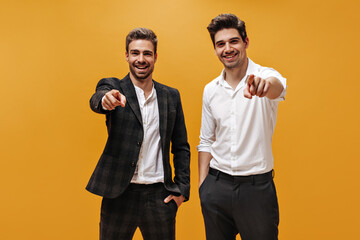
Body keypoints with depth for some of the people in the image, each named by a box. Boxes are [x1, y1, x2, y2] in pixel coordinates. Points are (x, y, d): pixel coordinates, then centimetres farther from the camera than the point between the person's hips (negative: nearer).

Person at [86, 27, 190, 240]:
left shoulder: (171, 96, 6)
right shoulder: (113, 87, 0)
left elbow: (181, 147, 8)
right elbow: (96, 101, -24)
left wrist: (182, 188, 0)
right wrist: (106, 99, -47)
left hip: (160, 196, 2)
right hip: (119, 194, -1)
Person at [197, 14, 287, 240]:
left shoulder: (265, 76, -7)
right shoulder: (211, 90, 5)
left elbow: (278, 88, -32)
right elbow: (206, 141, 11)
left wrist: (266, 85, -55)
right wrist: (202, 185, 6)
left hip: (257, 186, -3)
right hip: (216, 185, 4)